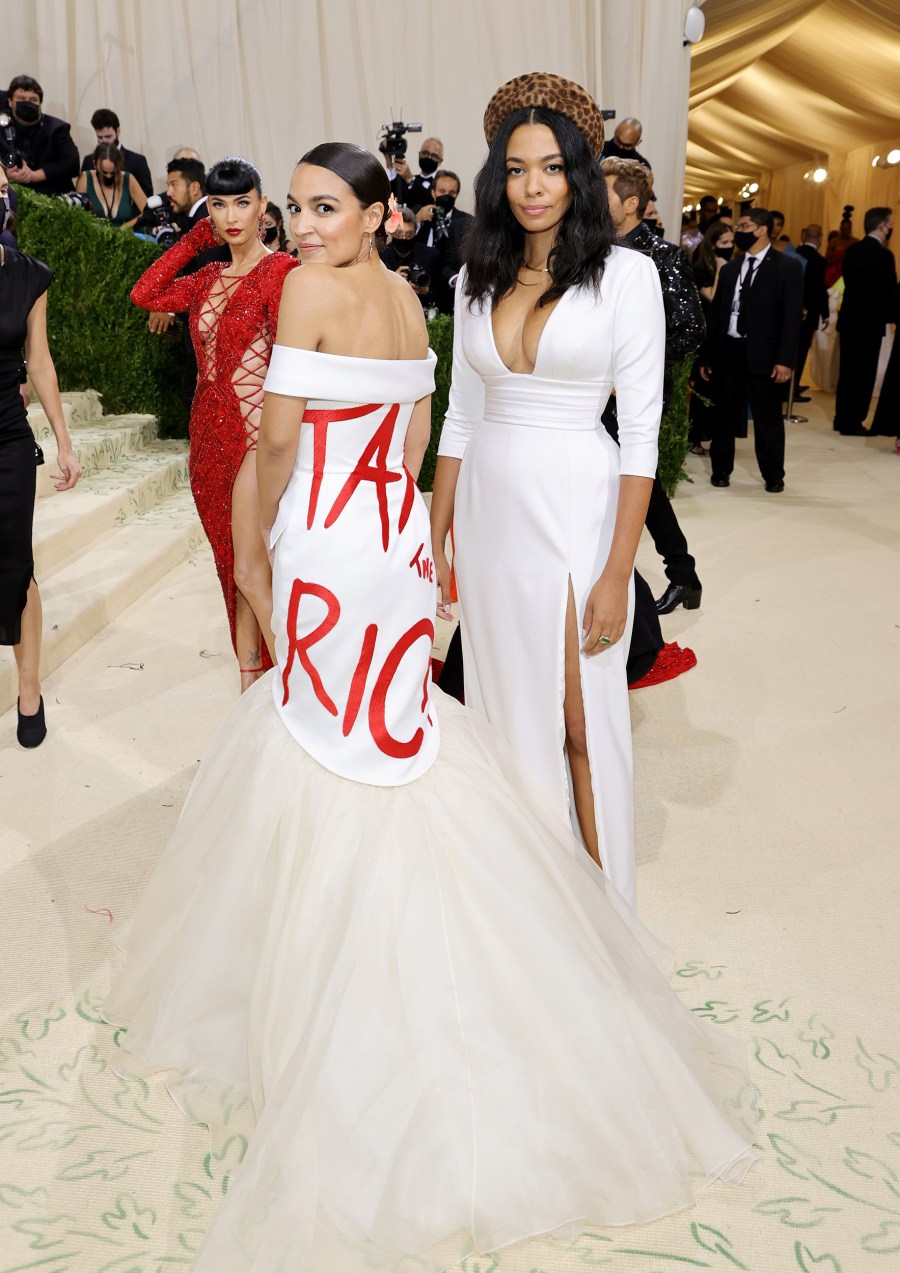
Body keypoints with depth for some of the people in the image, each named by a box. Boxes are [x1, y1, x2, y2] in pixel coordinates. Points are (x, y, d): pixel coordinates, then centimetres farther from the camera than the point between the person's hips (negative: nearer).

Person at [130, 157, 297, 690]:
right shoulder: (210, 277, 14)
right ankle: (251, 690, 20)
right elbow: (145, 294, 9)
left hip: (256, 435, -7)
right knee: (237, 573, 11)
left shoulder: (281, 270, -8)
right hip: (212, 435, 7)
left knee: (250, 574, -11)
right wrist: (195, 238, 9)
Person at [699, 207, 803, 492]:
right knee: (725, 415, 10)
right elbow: (716, 313, 13)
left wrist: (786, 359, -15)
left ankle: (773, 475, 16)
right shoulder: (730, 269, 13)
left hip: (763, 355, -4)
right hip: (728, 351, 4)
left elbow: (792, 316, -7)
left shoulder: (787, 267, -2)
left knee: (768, 418, 4)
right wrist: (707, 355, 9)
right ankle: (721, 469, 23)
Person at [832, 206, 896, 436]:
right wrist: (889, 315, 4)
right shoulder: (883, 255, -15)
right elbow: (889, 290, -12)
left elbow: (849, 281, 10)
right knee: (864, 373, 2)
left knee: (847, 371, 14)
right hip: (870, 321, -7)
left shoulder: (851, 250, 6)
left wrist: (857, 305, 12)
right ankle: (852, 423, 4)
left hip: (848, 318, 7)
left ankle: (842, 419, 20)